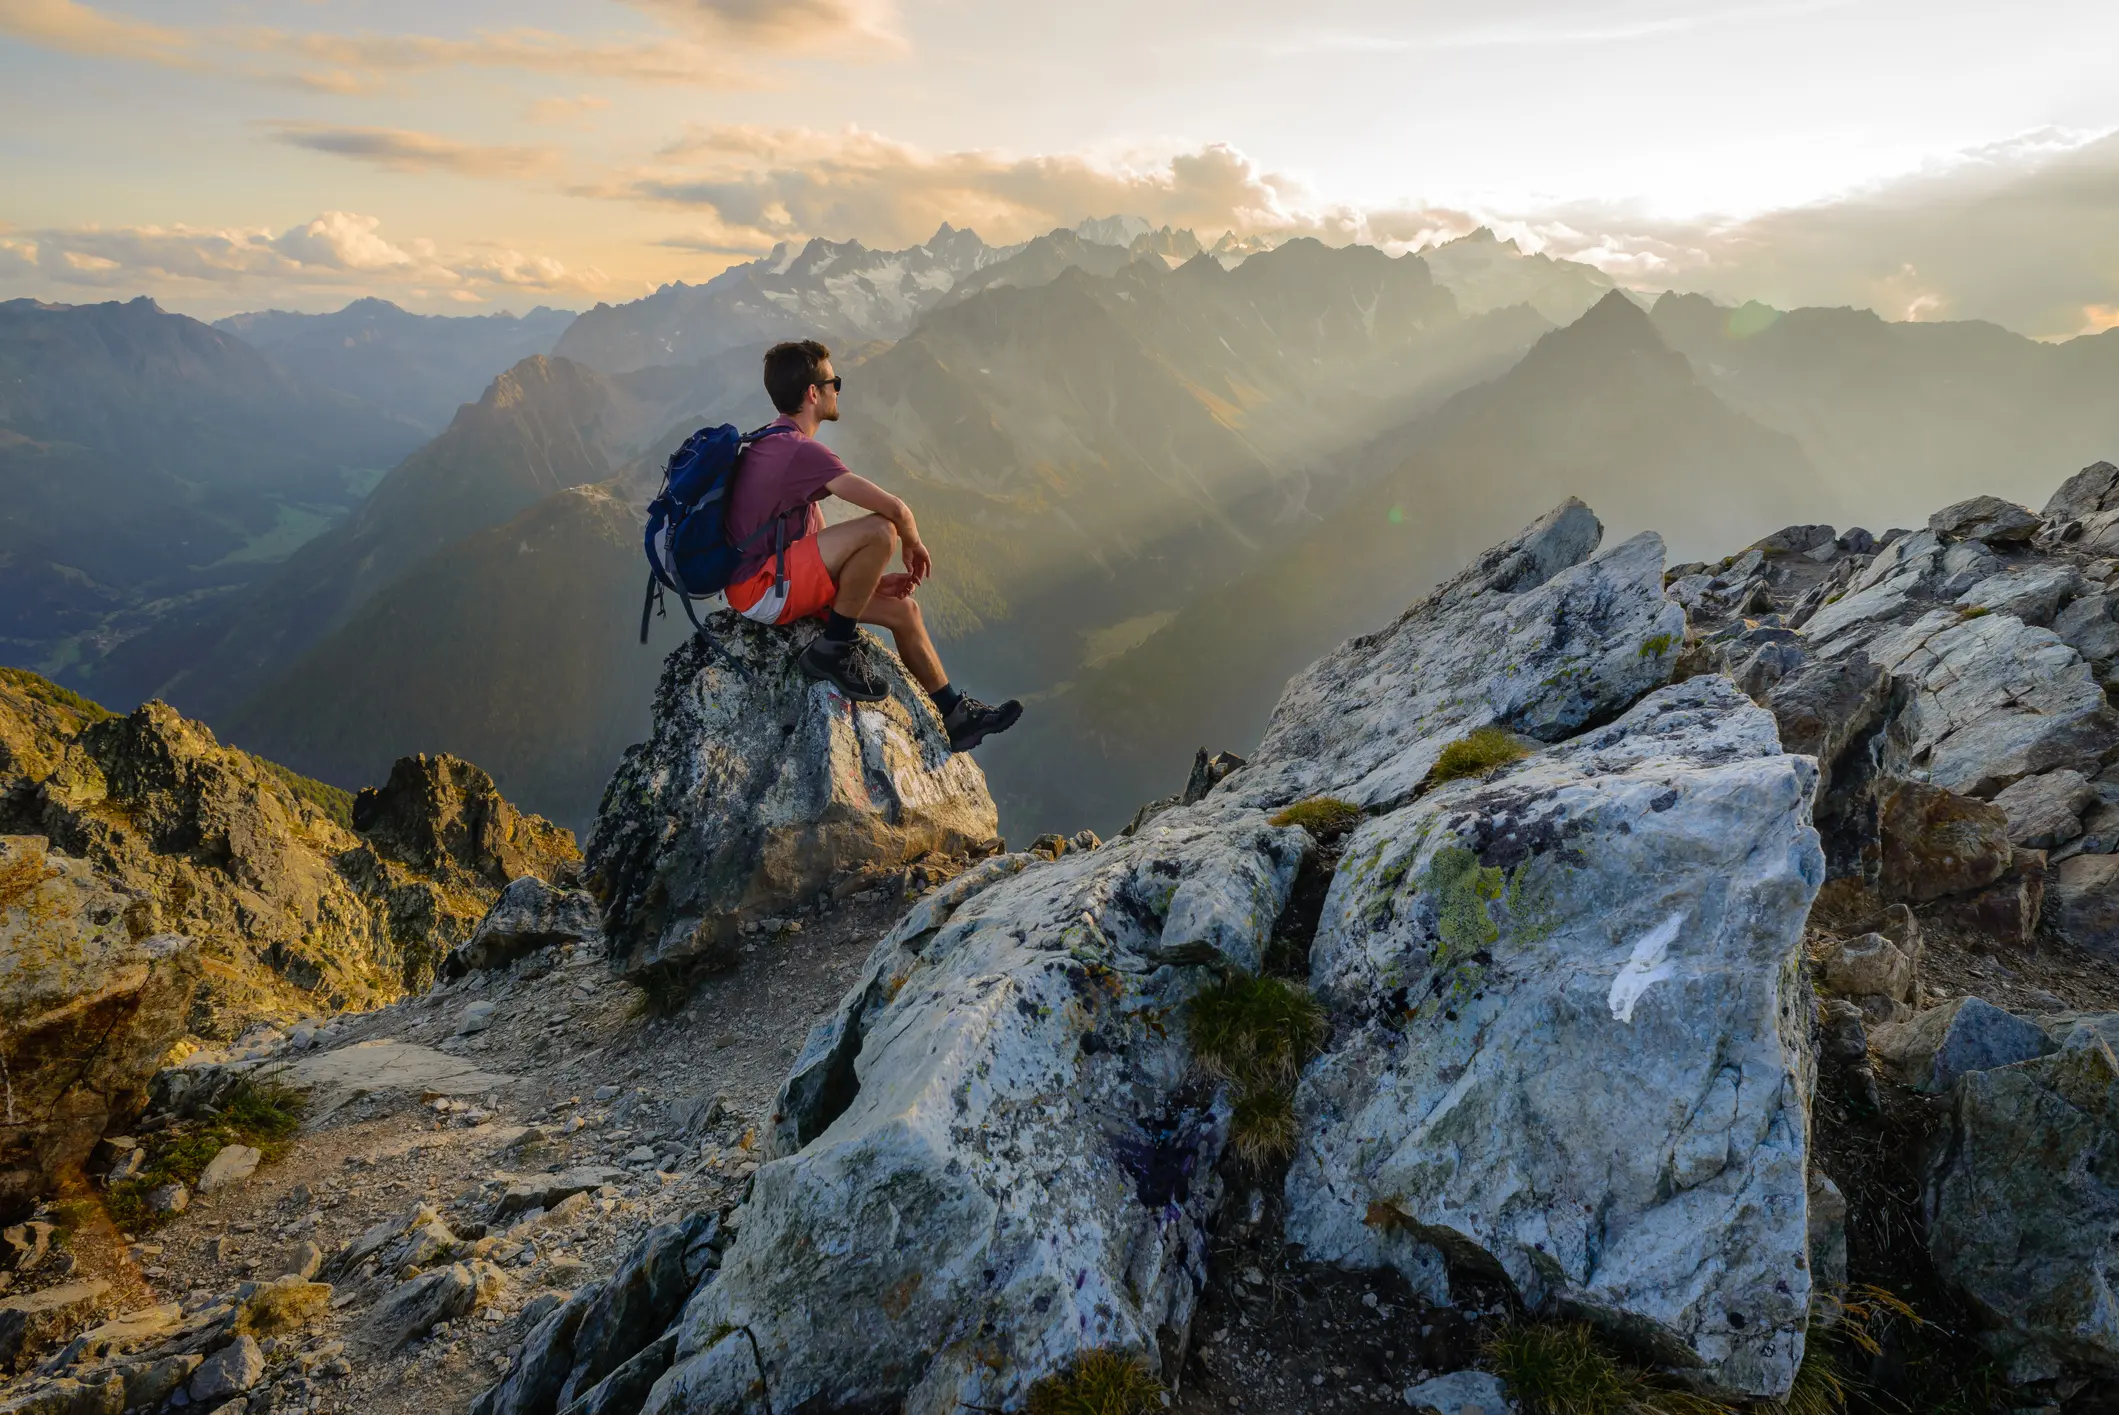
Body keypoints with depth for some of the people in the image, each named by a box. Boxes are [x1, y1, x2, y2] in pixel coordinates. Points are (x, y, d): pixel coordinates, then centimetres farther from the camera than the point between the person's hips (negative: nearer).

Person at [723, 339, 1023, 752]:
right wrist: (913, 544, -3)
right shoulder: (802, 450, -20)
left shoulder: (778, 443, 13)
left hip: (781, 575, 11)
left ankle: (954, 717, 21)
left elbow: (820, 537, 17)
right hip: (760, 590, -11)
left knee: (903, 608, 10)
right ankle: (833, 650, -12)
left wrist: (872, 576, 7)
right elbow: (894, 508, -24)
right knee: (881, 530, -26)